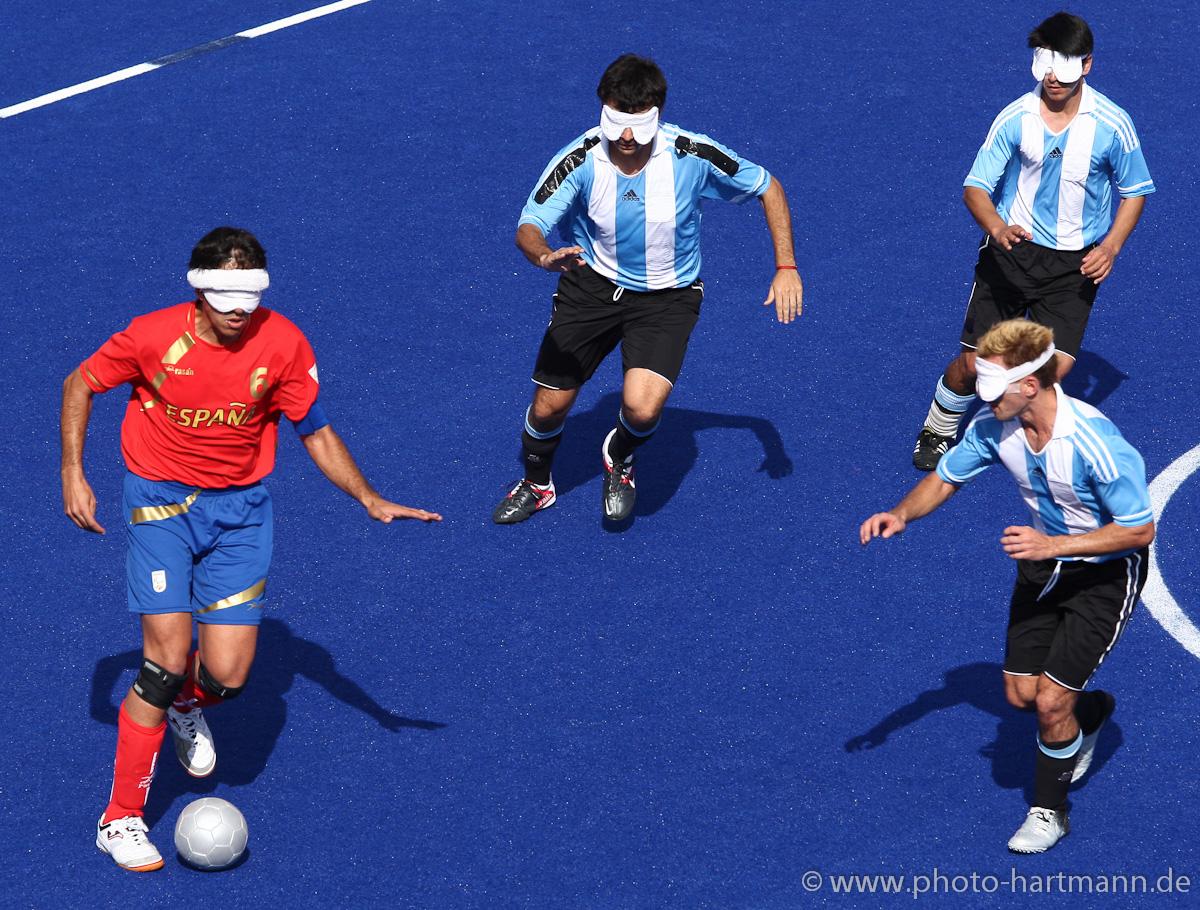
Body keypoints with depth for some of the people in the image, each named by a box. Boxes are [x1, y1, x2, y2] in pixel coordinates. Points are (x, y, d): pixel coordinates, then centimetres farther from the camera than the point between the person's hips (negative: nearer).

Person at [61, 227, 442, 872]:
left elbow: (316, 432, 0)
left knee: (226, 676, -7)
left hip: (240, 507, 2)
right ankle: (120, 818, 1)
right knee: (167, 660, -13)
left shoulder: (283, 343, -12)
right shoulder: (154, 336, -16)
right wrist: (73, 474, -5)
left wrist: (369, 499, -12)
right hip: (160, 501, -2)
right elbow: (80, 384, 2)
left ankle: (186, 704, 34)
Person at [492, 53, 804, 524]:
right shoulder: (580, 159, -20)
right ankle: (536, 484, 37)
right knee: (549, 405, 3)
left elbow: (768, 187, -5)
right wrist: (545, 256, -51)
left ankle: (620, 458, 16)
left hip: (666, 295, -1)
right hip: (593, 283, 1)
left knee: (642, 408, -23)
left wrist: (786, 267, -12)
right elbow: (528, 226, -26)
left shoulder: (692, 154, -21)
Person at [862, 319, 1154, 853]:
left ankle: (1049, 812, 16)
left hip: (1106, 571, -6)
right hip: (1044, 561, 6)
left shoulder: (1094, 442, -34)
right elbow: (945, 479, 1)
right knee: (1020, 694, 10)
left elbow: (1139, 530, -26)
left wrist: (1052, 545, -32)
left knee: (1051, 700, -11)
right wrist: (901, 514, -20)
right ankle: (1090, 711, 46)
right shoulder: (994, 428, -16)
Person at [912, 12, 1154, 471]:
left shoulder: (1112, 124, -10)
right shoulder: (1015, 118, -11)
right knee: (974, 362, -1)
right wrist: (996, 226, -31)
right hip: (1011, 247, 0)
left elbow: (1134, 191, 5)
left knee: (1056, 367, -14)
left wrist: (1110, 246, -9)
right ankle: (937, 432, 28)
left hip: (1074, 262, 0)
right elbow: (975, 187, -9)